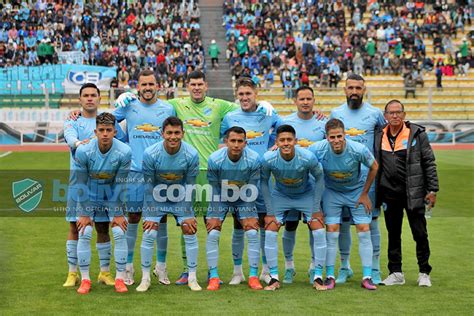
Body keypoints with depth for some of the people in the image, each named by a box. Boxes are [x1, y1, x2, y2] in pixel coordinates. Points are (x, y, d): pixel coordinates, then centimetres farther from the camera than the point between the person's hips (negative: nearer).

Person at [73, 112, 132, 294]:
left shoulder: (124, 152, -22)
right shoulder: (83, 151, -23)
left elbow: (120, 184, -14)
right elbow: (81, 184, -15)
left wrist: (118, 214, -11)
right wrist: (84, 214, -13)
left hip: (112, 196, 0)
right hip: (89, 196, 0)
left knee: (120, 233, -10)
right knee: (84, 234, -11)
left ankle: (120, 279, 1)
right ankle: (85, 279, 0)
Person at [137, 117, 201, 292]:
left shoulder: (191, 155, -22)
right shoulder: (150, 154, -25)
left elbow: (190, 185, -9)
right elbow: (149, 185, -14)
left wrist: (188, 214, -6)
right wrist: (150, 215, -12)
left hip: (181, 197, 1)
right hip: (156, 196, -1)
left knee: (190, 233, -6)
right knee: (149, 234, -10)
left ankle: (192, 278, 7)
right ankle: (145, 278, 3)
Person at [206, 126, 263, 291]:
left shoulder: (254, 159, -24)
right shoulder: (215, 159, -25)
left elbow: (252, 188, -12)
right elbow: (214, 188, -14)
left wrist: (249, 217, -13)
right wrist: (214, 216, -14)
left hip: (243, 199, 0)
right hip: (221, 198, 0)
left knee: (253, 233, -12)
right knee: (212, 234, -12)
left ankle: (253, 276, -2)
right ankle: (213, 277, -4)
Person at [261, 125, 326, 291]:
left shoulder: (307, 157, -31)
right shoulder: (268, 159, -28)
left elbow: (319, 178, -13)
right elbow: (264, 182, -10)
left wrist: (316, 209, -12)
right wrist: (270, 212, -12)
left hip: (307, 195, -1)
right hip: (280, 195, 1)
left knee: (319, 231, -13)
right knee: (270, 232, -12)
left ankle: (318, 278, -2)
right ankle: (274, 279, -2)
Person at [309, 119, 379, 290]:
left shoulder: (359, 150, -29)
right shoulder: (318, 149, -26)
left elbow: (374, 167, -9)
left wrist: (365, 194, -5)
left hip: (357, 191, 0)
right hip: (332, 192, 0)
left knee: (364, 231, -5)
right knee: (331, 233, -7)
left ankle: (367, 277, 2)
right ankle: (330, 276, 3)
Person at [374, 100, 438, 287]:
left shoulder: (417, 134, -3)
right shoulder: (379, 136, 6)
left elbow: (429, 163, -2)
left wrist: (432, 190, -4)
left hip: (413, 193, -3)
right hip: (389, 193, 3)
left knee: (420, 234, 0)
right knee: (393, 234, 10)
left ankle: (424, 273, 11)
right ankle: (396, 273, 19)